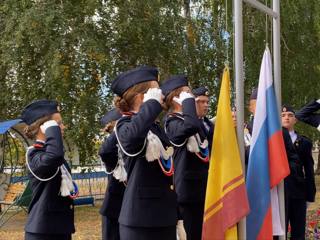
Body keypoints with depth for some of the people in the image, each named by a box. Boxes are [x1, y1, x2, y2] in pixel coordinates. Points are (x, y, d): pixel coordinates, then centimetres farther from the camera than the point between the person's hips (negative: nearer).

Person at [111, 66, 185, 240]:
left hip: (165, 219, 8)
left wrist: (177, 218, 19)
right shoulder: (125, 125, -7)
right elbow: (132, 135, -35)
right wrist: (153, 103, -21)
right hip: (140, 221, -8)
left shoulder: (156, 127, 16)